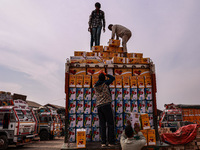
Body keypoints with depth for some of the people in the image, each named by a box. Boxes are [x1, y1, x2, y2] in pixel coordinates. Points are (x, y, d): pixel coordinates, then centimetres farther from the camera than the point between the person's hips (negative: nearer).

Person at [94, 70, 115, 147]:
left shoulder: (95, 86, 13)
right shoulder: (105, 83, 0)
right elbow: (113, 78, 14)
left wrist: (101, 74, 37)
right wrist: (105, 74, 19)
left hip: (99, 106, 5)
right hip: (106, 105, -5)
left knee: (102, 124, 5)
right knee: (110, 123, -1)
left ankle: (103, 142, 3)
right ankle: (111, 142, -3)